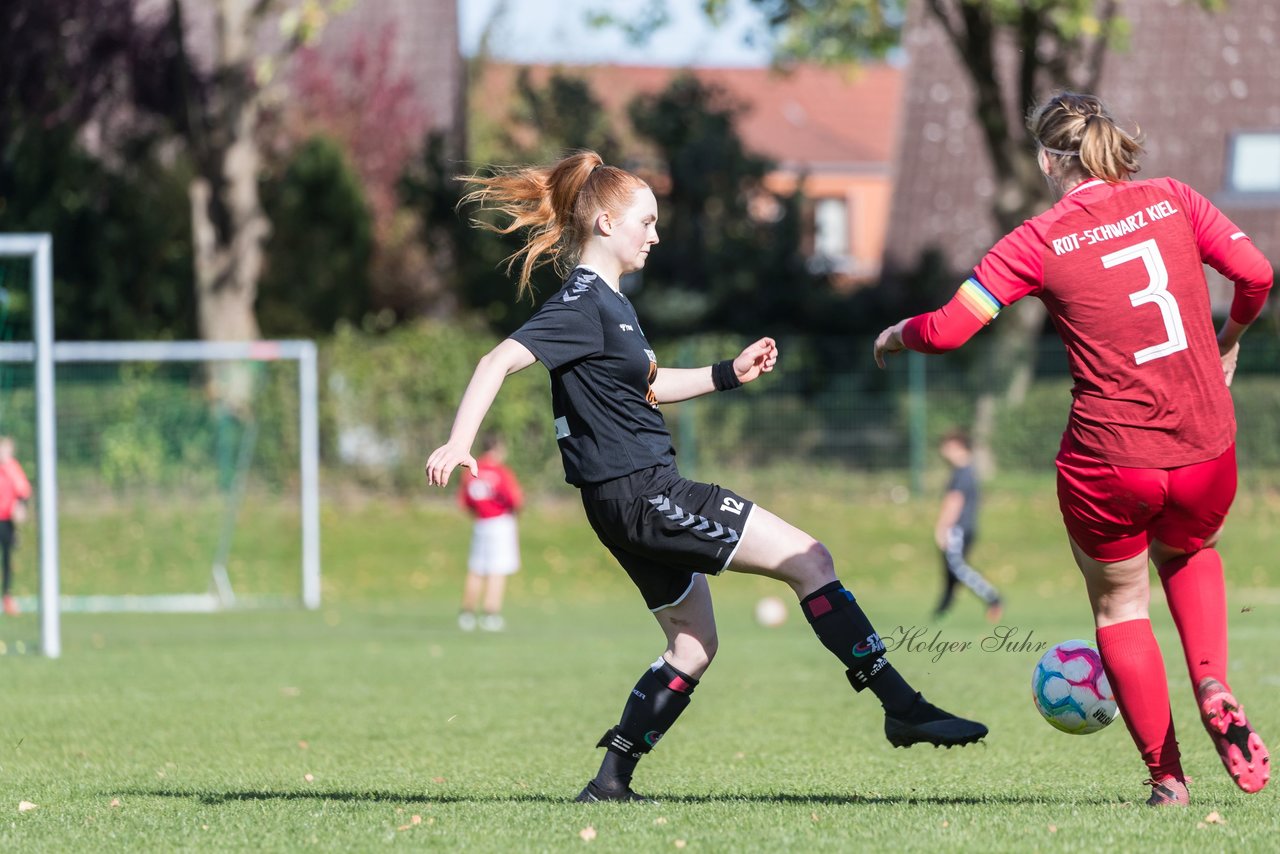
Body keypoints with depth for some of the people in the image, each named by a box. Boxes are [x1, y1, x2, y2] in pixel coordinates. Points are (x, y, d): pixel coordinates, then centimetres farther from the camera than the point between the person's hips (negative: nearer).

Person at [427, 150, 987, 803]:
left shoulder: (607, 301, 15)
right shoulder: (582, 304, -15)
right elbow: (501, 360, -23)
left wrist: (729, 374, 21)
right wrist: (459, 442, -35)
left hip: (647, 494, 11)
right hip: (640, 496, -11)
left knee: (693, 645, 17)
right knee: (808, 558, -10)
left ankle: (611, 780, 17)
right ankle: (903, 709, -11)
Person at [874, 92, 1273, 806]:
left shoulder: (1038, 243, -5)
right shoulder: (1172, 202, 2)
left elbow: (947, 329, -8)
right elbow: (1257, 274, -2)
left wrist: (895, 337, 13)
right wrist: (1228, 340, 18)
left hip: (1109, 465, -3)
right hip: (1206, 453, 3)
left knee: (1120, 606, 21)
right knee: (1188, 556, 33)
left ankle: (1166, 776, 19)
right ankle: (1215, 688, 8)